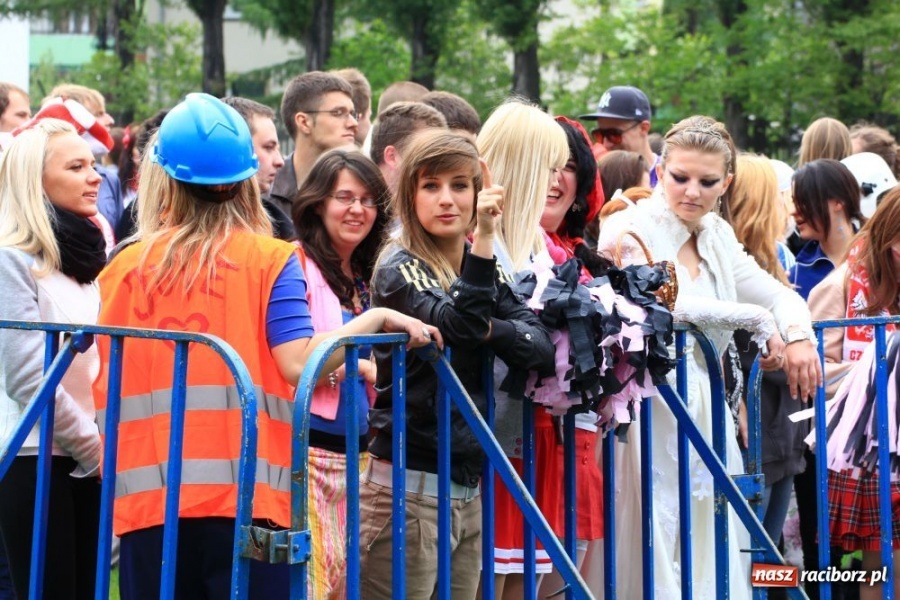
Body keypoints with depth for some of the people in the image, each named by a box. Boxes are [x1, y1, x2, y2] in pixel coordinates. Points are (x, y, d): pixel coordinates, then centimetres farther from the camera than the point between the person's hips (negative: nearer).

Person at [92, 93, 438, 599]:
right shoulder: (269, 259, 0)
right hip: (244, 497, -2)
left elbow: (101, 390, 9)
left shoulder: (124, 268, 6)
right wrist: (379, 319, -2)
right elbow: (298, 363, -12)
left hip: (145, 497, 2)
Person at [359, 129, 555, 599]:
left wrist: (487, 330, -17)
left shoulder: (488, 269, 12)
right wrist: (483, 239, -30)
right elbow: (458, 325, -25)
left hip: (468, 489, 7)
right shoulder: (399, 267, -7)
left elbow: (541, 350, 0)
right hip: (410, 485, -7)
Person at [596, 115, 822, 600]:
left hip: (704, 406, 7)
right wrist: (757, 319, -14)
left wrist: (798, 336, -6)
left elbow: (778, 295, 16)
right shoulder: (631, 232, -8)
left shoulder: (717, 236, 13)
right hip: (649, 410, -7)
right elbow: (667, 304, -23)